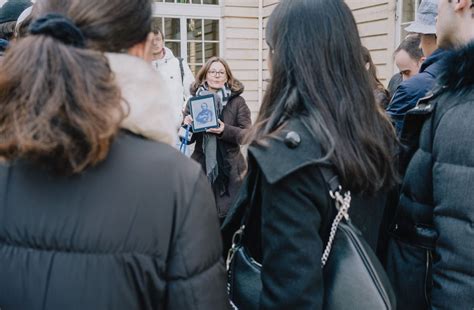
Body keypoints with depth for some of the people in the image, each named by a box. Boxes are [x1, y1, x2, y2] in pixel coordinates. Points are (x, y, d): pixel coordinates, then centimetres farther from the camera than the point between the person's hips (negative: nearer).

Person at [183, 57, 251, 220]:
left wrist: (225, 130, -22)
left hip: (229, 169, -2)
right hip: (201, 168, 2)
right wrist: (187, 125, -12)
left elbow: (247, 135, -5)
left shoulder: (237, 101, 0)